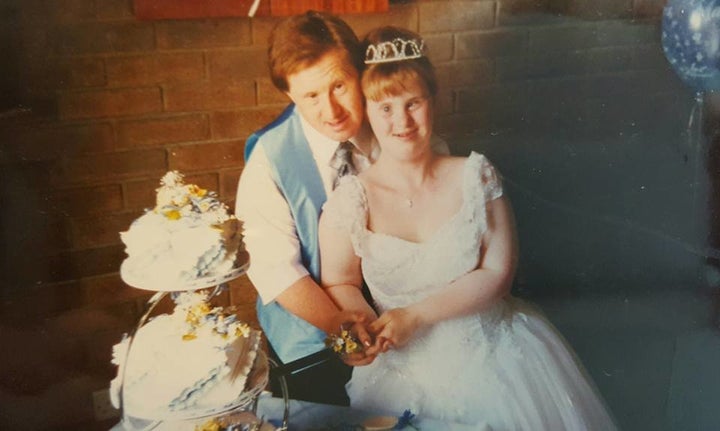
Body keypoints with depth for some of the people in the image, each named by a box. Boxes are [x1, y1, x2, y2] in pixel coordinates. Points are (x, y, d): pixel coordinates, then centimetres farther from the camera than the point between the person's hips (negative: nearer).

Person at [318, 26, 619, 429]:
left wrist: (416, 315, -14)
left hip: (493, 349, 1)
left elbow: (497, 271, -5)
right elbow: (340, 283, 3)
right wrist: (362, 328, -19)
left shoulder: (475, 177, -5)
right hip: (405, 369, 0)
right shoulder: (350, 202, -8)